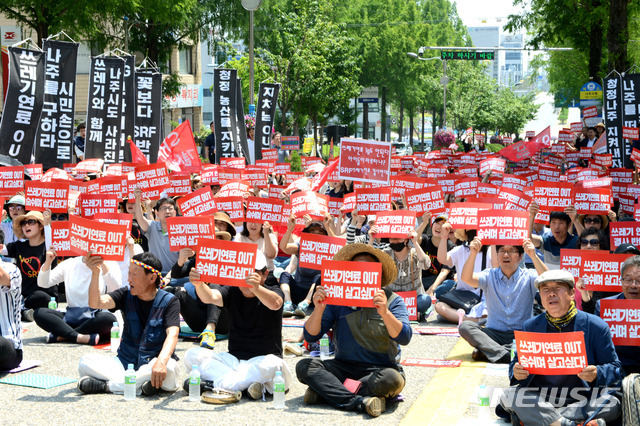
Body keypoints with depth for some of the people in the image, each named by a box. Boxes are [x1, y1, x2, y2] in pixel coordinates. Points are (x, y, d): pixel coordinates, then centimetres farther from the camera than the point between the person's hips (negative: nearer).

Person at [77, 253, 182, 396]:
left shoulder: (169, 301, -5)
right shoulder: (126, 295, 7)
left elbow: (172, 335, -21)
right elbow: (96, 303, -9)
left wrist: (161, 361, -40)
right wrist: (95, 274, -26)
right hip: (126, 362, 3)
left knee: (169, 367, -39)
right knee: (85, 362, -19)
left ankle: (108, 385, -26)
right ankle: (140, 385, -30)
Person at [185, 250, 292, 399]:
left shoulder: (273, 291, -2)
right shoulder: (232, 292, 7)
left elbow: (275, 304, -28)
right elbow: (210, 297, -15)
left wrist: (256, 288, -51)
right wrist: (199, 284, -39)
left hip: (262, 358, -4)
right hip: (233, 358, 4)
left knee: (271, 365, -38)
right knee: (192, 355, -17)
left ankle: (218, 383, -24)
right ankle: (246, 384, -28)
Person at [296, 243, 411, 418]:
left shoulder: (392, 300, -1)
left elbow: (404, 338, -17)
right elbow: (311, 336, -3)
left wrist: (385, 313, -33)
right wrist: (318, 310, -21)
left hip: (380, 369, -2)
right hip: (344, 367, 2)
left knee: (392, 379, -35)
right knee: (304, 366, -21)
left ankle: (326, 391, -24)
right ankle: (360, 402, -31)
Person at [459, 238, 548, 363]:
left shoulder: (528, 276, 3)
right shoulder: (490, 276, 7)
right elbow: (467, 278, -11)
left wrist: (533, 256, -31)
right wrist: (473, 253, -27)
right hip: (494, 333, 1)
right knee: (465, 327, -23)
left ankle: (488, 351, -29)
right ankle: (507, 356, -34)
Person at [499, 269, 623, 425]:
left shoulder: (596, 326, 3)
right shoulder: (530, 326, 12)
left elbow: (614, 368, 5)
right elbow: (516, 363, 17)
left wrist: (597, 375, -19)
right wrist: (516, 373, -9)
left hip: (582, 399, -1)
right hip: (539, 398, 1)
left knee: (612, 403, -32)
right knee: (509, 396, -27)